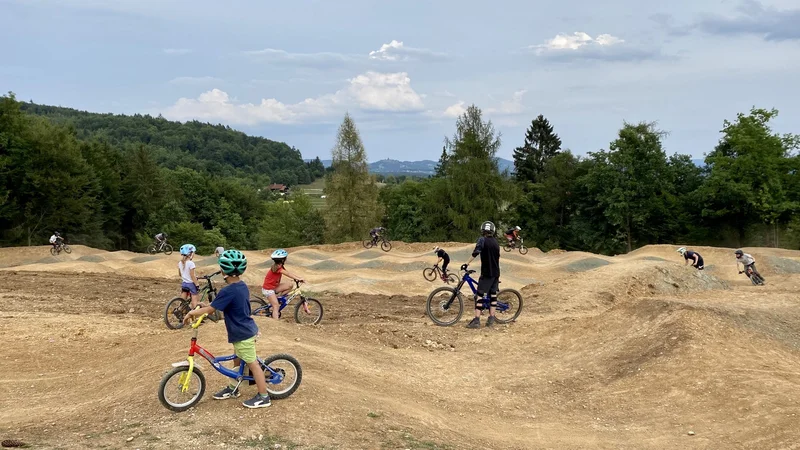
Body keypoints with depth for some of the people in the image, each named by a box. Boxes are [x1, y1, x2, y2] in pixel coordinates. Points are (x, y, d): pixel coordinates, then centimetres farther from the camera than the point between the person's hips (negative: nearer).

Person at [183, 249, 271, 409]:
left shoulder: (228, 291, -25)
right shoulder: (242, 286, 4)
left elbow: (210, 309, -21)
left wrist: (192, 313, -6)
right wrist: (202, 309, 18)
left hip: (243, 334, -9)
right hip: (247, 330, 9)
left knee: (252, 364, 0)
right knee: (237, 360, 23)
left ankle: (263, 397, 8)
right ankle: (233, 389, 39)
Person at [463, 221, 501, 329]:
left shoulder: (482, 240, -8)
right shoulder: (496, 242, 14)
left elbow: (475, 253, -21)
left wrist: (467, 264, -19)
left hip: (486, 273, -7)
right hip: (496, 273, 7)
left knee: (479, 295, -8)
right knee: (493, 294, 9)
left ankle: (476, 320, -14)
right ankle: (491, 319, 10)